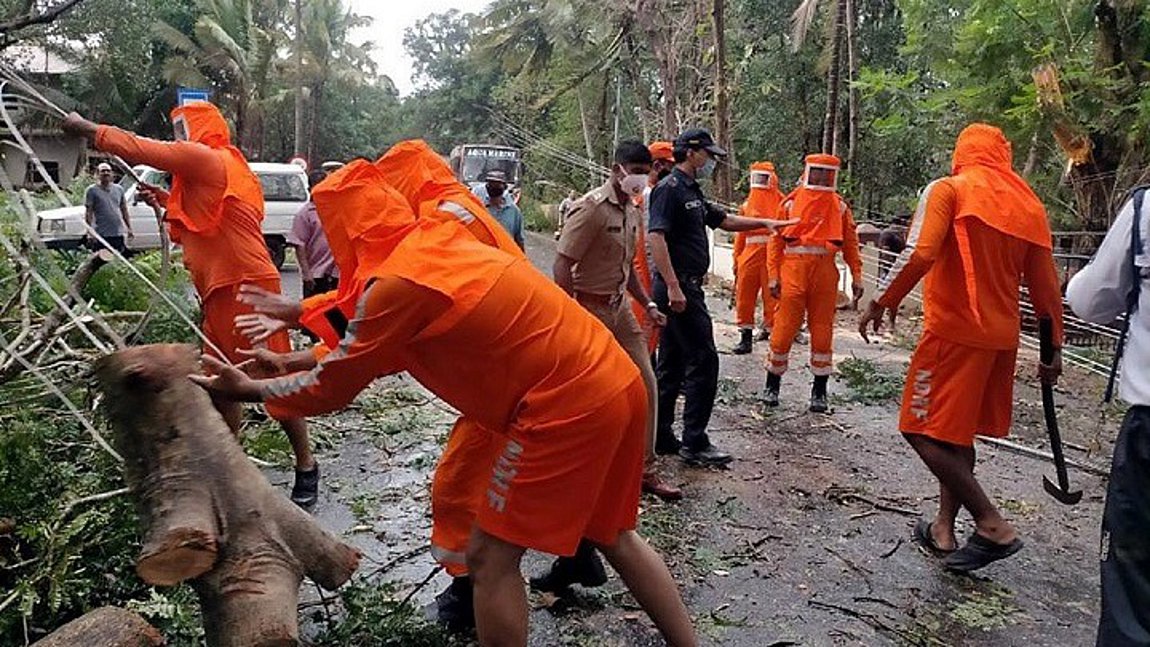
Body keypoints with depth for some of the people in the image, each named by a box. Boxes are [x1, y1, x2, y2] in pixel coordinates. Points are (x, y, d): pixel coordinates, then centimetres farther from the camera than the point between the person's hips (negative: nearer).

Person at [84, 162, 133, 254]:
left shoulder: (119, 189, 12)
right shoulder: (92, 190, -2)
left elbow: (124, 210, 16)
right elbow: (88, 213, -5)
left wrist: (129, 228, 12)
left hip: (118, 234, 5)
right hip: (101, 235, -5)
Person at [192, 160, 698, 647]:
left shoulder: (398, 281, -13)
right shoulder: (438, 241, 12)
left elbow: (333, 387, -1)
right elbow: (388, 344, 22)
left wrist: (248, 389, 13)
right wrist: (313, 357, 27)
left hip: (565, 406, -9)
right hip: (617, 381, 9)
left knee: (490, 557, 6)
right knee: (613, 536, 24)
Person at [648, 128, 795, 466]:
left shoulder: (692, 191, 19)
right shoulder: (669, 188, -11)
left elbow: (722, 220, 30)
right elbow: (656, 237, -21)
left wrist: (765, 223, 23)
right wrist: (673, 286, -27)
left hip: (685, 286, 10)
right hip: (679, 285, -10)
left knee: (670, 364, 12)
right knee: (703, 361, -7)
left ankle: (660, 437, 19)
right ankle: (694, 442, -1)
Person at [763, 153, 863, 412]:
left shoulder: (839, 206, 10)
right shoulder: (791, 202, 4)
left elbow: (851, 243, 9)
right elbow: (776, 240, 1)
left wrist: (856, 277, 3)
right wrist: (773, 276, -5)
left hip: (825, 273, 2)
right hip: (794, 269, -2)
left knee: (822, 332, 6)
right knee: (784, 328, 0)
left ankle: (819, 391, 16)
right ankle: (772, 385, 15)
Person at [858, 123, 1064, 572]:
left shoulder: (948, 189, -4)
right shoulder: (1029, 204, 13)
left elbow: (919, 254, -20)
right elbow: (1045, 285, 12)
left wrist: (880, 303, -10)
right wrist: (1053, 348, 17)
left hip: (953, 331, -7)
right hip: (1003, 337, 7)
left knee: (923, 431, -2)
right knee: (957, 432, 16)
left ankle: (993, 526, -6)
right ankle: (944, 528, 21)